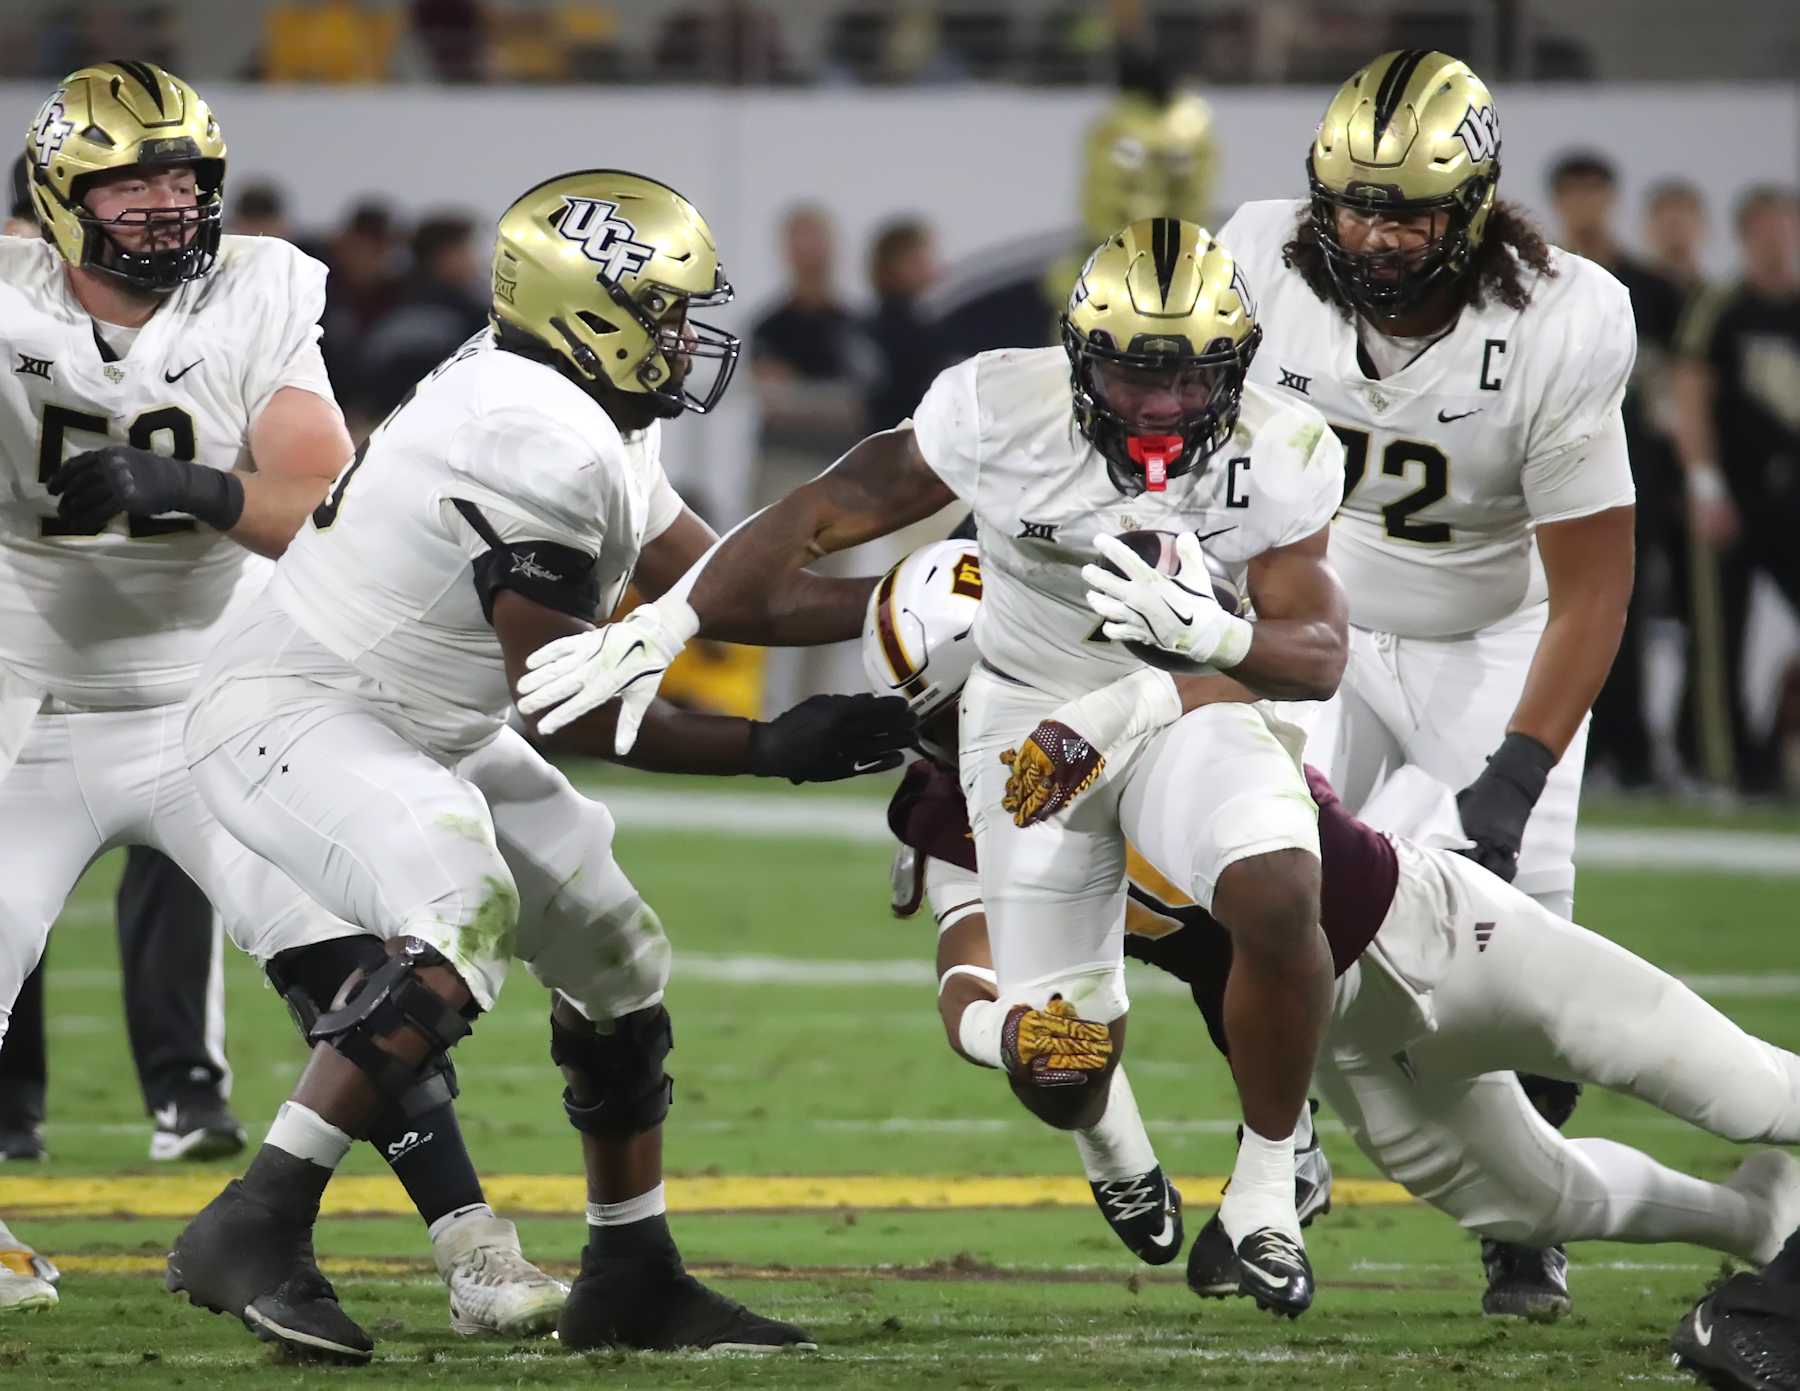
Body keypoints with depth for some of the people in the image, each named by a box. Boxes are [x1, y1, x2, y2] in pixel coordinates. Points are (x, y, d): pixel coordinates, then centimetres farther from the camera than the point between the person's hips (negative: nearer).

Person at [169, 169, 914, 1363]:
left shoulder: (589, 416, 5)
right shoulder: (542, 447, -26)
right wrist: (773, 750, -17)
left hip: (423, 729, 11)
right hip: (294, 717, -11)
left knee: (617, 952, 13)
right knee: (465, 918, -33)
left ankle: (633, 1281, 24)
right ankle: (254, 1231, -31)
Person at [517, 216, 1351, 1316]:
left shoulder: (1279, 458, -19)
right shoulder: (1003, 411, -22)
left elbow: (1320, 656, -19)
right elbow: (827, 515, -12)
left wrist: (1215, 633, -41)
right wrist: (662, 625, -13)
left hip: (1193, 704, 0)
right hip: (1039, 719, 0)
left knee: (1282, 903, -33)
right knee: (1057, 1070, -3)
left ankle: (1266, 1191, -7)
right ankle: (1104, 1130, 41)